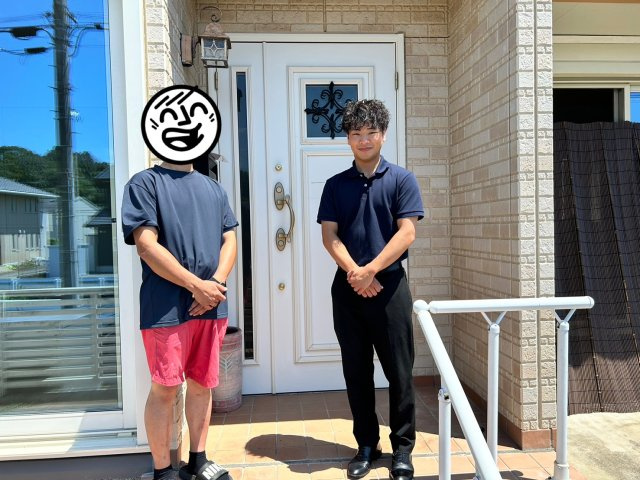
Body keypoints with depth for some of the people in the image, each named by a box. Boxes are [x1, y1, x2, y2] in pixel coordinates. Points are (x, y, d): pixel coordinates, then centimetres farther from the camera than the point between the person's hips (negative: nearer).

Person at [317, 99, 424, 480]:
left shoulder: (401, 180, 2)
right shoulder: (336, 185, 9)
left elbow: (406, 233, -7)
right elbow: (330, 236, 1)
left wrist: (371, 270, -15)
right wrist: (353, 271, -14)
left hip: (389, 285, -2)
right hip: (347, 288, 3)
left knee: (399, 372, 5)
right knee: (357, 372, 10)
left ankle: (403, 448, 21)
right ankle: (367, 445, 26)